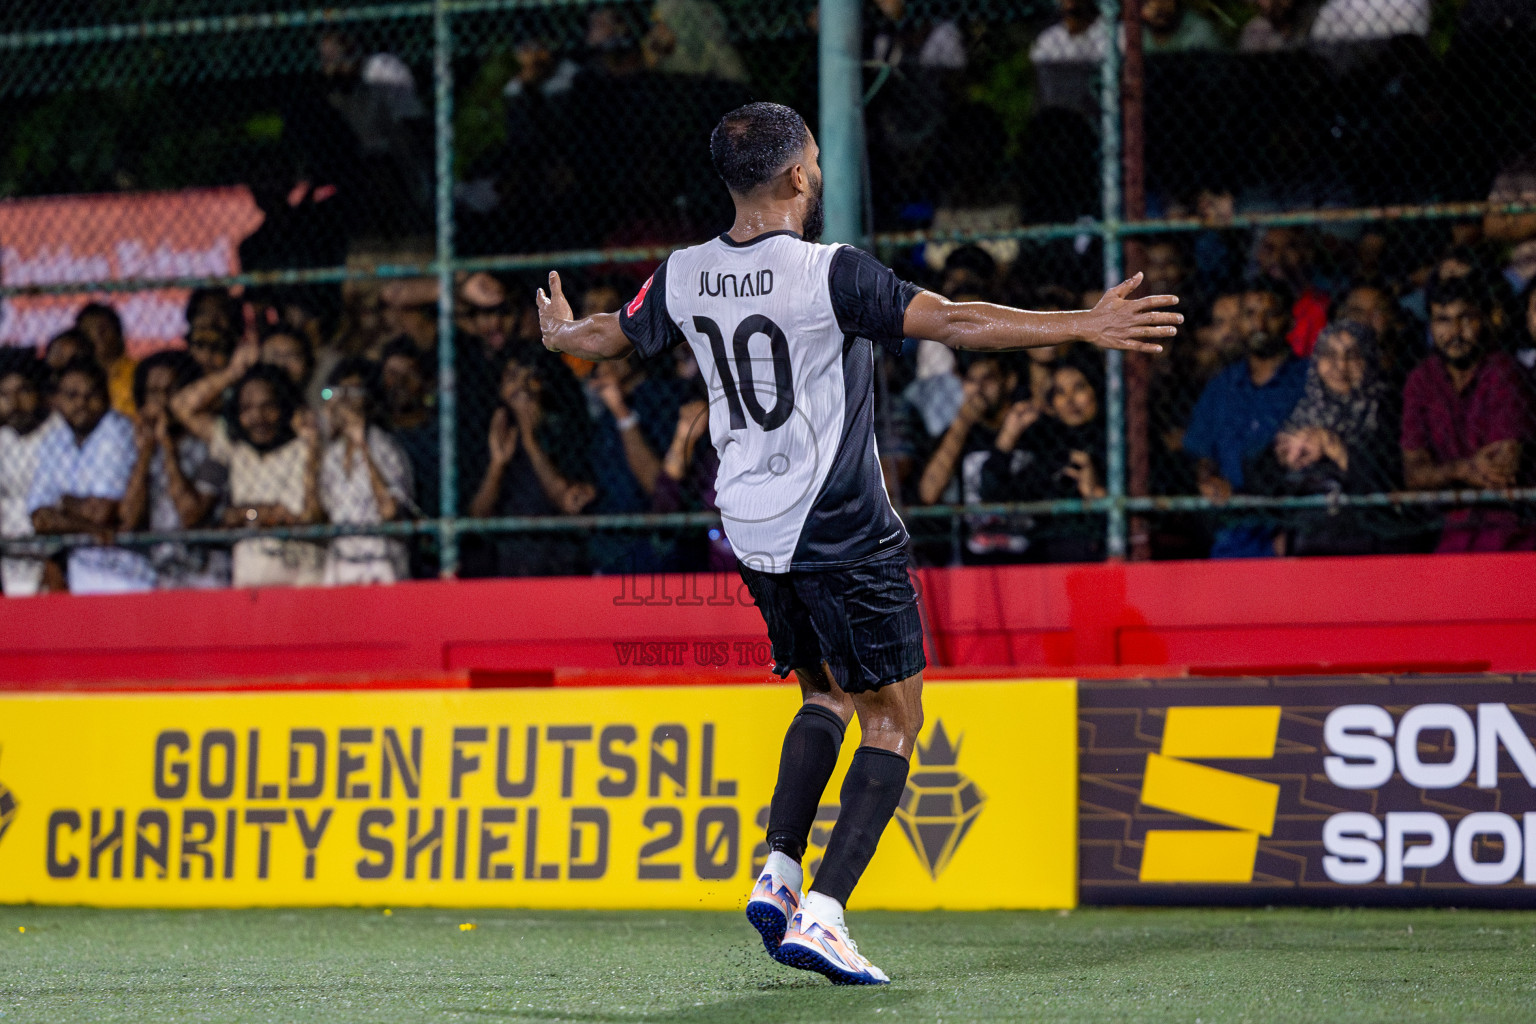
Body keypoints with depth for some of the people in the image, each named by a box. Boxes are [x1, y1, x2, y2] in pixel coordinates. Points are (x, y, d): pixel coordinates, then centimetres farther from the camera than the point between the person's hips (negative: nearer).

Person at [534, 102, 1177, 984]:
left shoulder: (686, 276, 1)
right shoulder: (830, 274, -18)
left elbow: (612, 340, 19)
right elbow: (953, 322, -22)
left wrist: (562, 334, 43)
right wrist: (1086, 326, -18)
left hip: (752, 534, 7)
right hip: (843, 534, -7)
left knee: (828, 692, 25)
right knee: (894, 718, 2)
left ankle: (779, 875, 11)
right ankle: (823, 913, -9)